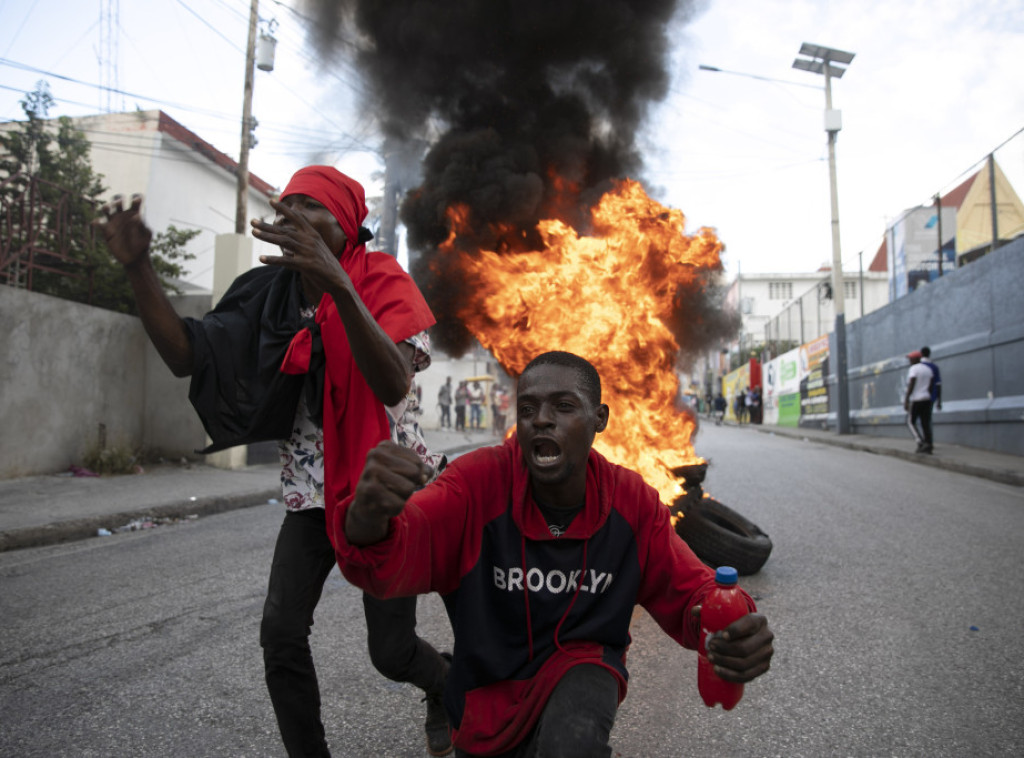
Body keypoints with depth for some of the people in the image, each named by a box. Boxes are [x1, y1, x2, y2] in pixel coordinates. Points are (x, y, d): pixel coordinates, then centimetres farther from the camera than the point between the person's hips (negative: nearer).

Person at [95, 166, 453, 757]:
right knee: (280, 633, -5)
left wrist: (337, 283, -42)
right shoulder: (272, 291, 1)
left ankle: (447, 686, 36)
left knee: (391, 651, 0)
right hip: (314, 486, 4)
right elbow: (187, 357, -6)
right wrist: (138, 267, -16)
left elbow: (393, 383, -31)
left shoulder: (382, 281, -13)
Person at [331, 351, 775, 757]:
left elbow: (686, 588, -7)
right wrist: (368, 518, -60)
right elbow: (390, 560, -34)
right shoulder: (480, 481, -22)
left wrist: (737, 629, -32)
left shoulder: (632, 500, -13)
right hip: (487, 690, 1)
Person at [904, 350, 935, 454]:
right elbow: (931, 386, 13)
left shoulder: (914, 368, -9)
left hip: (916, 399, -7)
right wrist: (929, 397, 19)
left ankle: (921, 443, -11)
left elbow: (911, 386, -15)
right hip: (926, 399, 7)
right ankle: (928, 446, 1)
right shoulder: (928, 369, 14)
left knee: (911, 422, 3)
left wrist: (906, 400, -14)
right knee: (926, 423, 6)